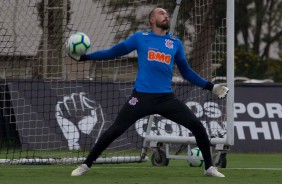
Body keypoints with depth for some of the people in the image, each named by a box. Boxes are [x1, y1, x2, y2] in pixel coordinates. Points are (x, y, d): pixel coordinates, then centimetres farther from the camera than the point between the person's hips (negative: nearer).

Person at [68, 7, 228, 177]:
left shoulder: (175, 42, 14)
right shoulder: (141, 38, 7)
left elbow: (186, 72, 22)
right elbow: (113, 52, 10)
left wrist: (211, 86, 17)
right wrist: (83, 57, 5)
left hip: (166, 98, 2)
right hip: (142, 97, -2)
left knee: (198, 127, -8)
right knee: (114, 131, -6)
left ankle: (209, 167, 8)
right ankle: (86, 165, 9)